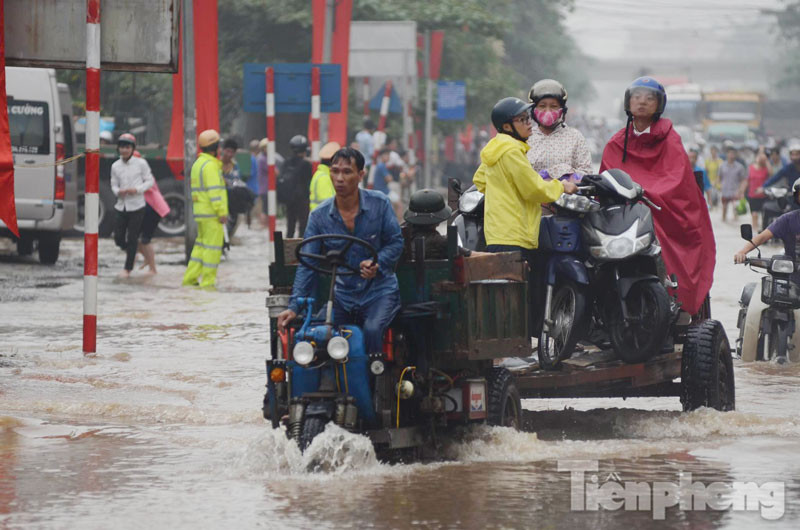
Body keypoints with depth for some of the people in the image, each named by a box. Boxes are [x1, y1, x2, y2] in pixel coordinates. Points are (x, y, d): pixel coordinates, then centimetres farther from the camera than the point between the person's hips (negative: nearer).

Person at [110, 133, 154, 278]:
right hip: (121, 205, 3)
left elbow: (150, 181, 2)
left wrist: (137, 190, -15)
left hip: (136, 206, -3)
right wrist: (118, 191, -12)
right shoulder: (115, 166, 4)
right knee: (118, 238, 4)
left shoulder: (141, 163, -4)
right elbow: (114, 185, 12)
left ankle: (128, 269, 7)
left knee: (132, 238, -3)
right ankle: (129, 251, 37)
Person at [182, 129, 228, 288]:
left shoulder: (198, 163, 16)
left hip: (200, 210, 10)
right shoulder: (210, 165, -15)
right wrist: (221, 212, -19)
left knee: (201, 244, 15)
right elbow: (214, 190, -20)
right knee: (213, 246, -6)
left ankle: (190, 278, 16)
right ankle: (208, 282, -5)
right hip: (211, 212, -10)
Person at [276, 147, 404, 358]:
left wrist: (378, 264, -21)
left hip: (379, 290, -3)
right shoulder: (319, 216, 1)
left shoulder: (379, 204, -4)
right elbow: (307, 265, -1)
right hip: (342, 294, 3)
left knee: (372, 330, -30)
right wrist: (294, 306, -12)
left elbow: (396, 242, 1)